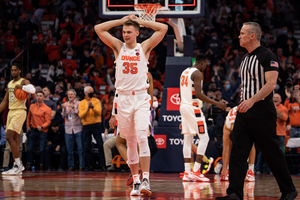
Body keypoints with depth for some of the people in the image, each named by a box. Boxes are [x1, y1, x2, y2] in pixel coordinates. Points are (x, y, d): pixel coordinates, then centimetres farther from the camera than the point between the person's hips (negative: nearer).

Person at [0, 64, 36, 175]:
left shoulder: (24, 81, -6)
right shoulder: (9, 84, 17)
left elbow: (33, 90, -28)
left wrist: (21, 87, -29)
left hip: (19, 112, -8)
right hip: (11, 112, 8)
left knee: (9, 137, -17)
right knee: (14, 139, 7)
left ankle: (18, 164, -14)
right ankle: (17, 166, 11)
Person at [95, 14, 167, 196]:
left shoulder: (145, 47, 3)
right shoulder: (118, 47, 8)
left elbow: (164, 28, -4)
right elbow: (98, 29, 3)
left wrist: (141, 22, 2)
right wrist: (121, 21, 4)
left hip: (141, 98, -3)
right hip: (123, 99, 3)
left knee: (142, 138, -17)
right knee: (131, 142, 7)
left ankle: (146, 179, -22)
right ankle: (136, 181, 12)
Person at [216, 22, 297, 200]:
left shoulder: (268, 56, -10)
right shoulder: (246, 59, 16)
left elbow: (271, 84, -21)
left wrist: (252, 100, -31)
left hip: (262, 111, -8)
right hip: (244, 111, 8)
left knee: (272, 153, 0)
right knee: (238, 152, -3)